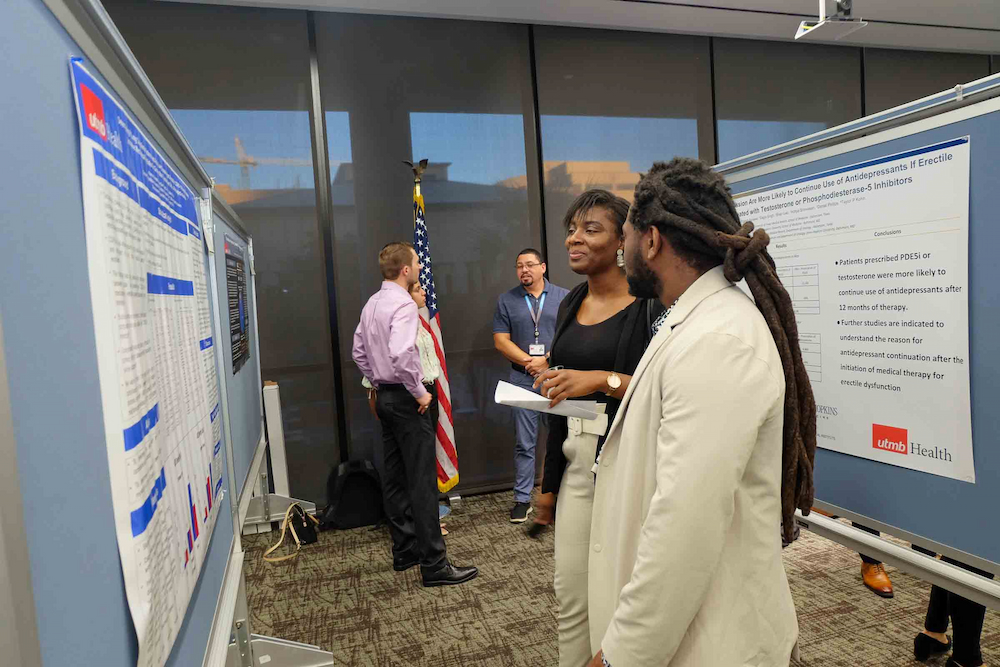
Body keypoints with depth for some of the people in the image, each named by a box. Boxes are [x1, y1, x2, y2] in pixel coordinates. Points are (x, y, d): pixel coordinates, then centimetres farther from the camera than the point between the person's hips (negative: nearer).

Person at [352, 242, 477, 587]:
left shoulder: (372, 304, 11)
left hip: (385, 397, 10)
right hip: (406, 399, -10)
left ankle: (404, 551, 25)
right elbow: (401, 354, -31)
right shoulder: (404, 304, -17)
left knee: (395, 478, 14)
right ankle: (434, 564, 0)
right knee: (422, 481, -6)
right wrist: (420, 392, -19)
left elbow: (359, 352, 18)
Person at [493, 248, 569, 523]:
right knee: (524, 443, 5)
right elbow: (501, 341, 2)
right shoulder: (507, 301, 9)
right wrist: (529, 361, -8)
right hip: (522, 380, 1)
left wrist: (546, 360, -12)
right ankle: (522, 499, 14)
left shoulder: (563, 297, 6)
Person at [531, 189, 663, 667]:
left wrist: (606, 380, -26)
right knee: (570, 594, 13)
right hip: (578, 462, 6)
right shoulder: (570, 306, 10)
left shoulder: (649, 304, -10)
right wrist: (548, 483, 18)